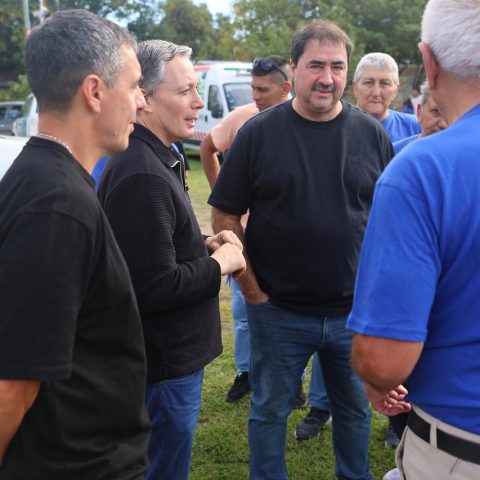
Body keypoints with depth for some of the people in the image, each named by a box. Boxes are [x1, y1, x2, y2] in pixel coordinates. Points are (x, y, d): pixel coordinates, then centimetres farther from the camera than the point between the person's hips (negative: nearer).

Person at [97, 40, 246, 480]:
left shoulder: (156, 159, 9)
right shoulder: (142, 176, -26)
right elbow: (156, 288, -28)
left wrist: (205, 245, 3)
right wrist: (220, 263, -14)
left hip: (169, 353, 10)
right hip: (166, 365, -10)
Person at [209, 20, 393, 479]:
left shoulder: (371, 133, 0)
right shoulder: (259, 132, -6)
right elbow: (225, 215, -4)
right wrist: (249, 285, -7)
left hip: (355, 308, 2)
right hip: (278, 310, -2)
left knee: (355, 409, 19)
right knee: (270, 410, 15)